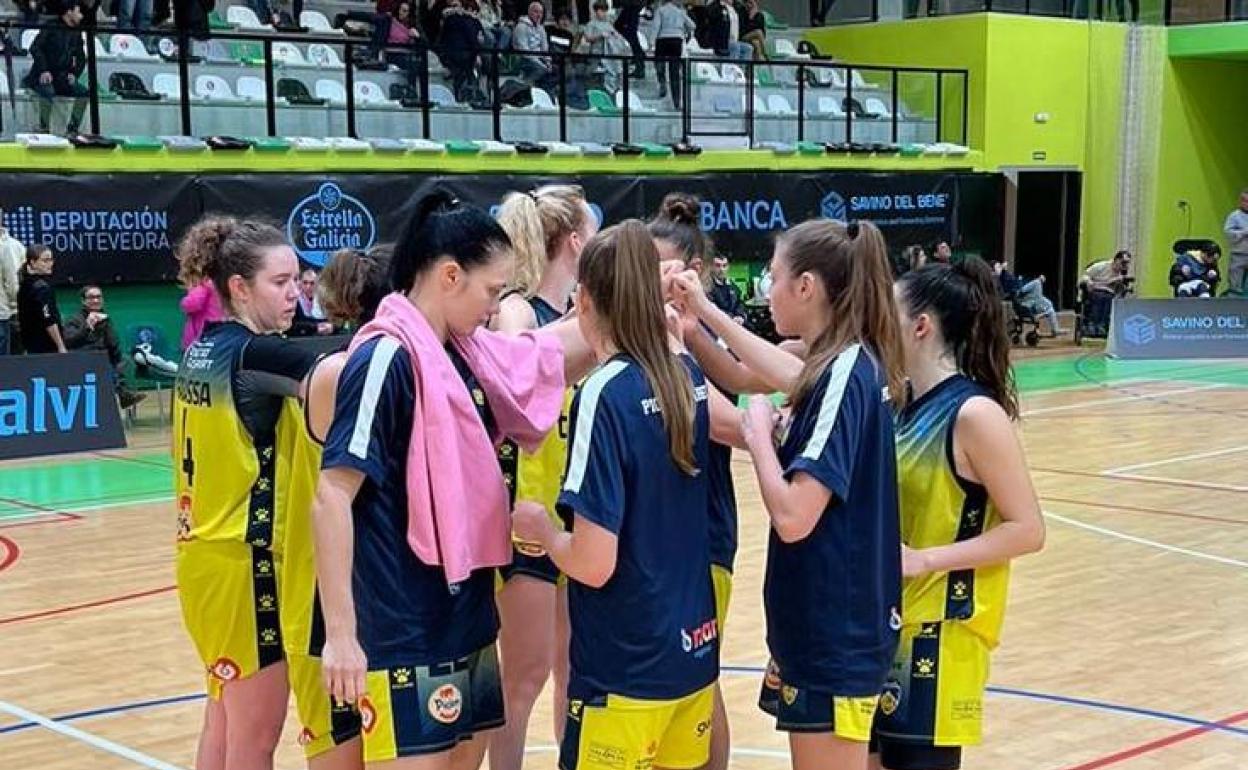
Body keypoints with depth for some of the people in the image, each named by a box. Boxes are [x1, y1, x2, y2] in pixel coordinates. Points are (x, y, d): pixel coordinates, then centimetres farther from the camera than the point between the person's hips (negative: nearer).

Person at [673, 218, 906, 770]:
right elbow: (791, 376, 29)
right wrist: (708, 313, 28)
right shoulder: (851, 364, 5)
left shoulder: (842, 375, -21)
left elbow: (793, 516, -28)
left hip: (833, 632, -9)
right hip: (838, 621, 9)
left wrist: (759, 433, -13)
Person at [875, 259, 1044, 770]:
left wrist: (922, 558, -21)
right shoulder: (903, 401, 6)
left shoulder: (974, 413, -17)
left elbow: (1027, 531, -17)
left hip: (940, 629, -8)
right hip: (887, 618, 8)